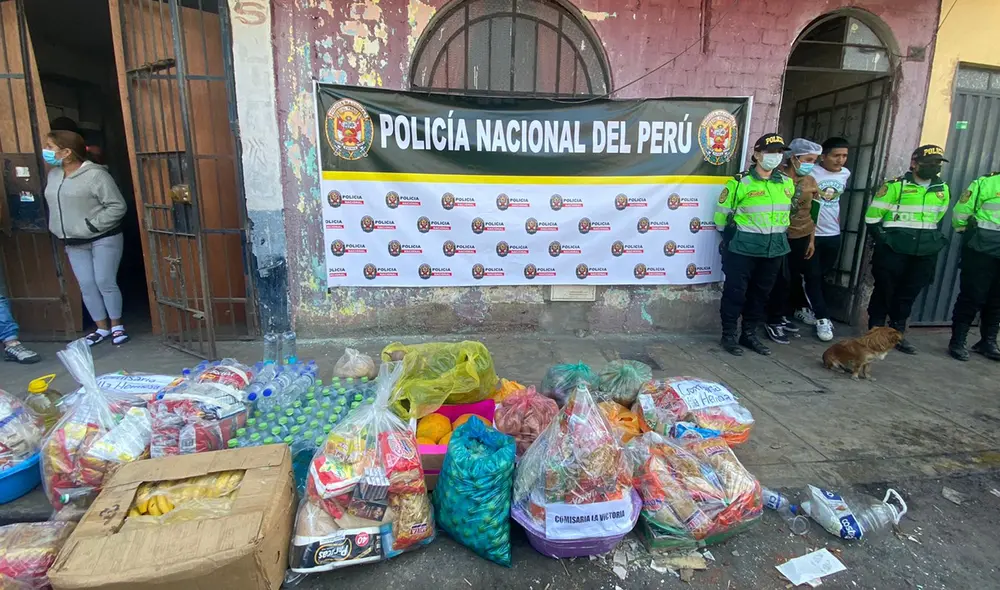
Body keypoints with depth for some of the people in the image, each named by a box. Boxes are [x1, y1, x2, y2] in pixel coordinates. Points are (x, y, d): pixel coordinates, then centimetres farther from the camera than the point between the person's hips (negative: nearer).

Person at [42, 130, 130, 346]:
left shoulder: (95, 174, -14)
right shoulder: (53, 174, 11)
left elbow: (117, 206, -16)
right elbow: (53, 206, 22)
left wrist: (92, 225, -18)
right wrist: (57, 228, 10)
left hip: (104, 239, -7)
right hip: (74, 243, 7)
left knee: (105, 282, -5)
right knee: (86, 285, 5)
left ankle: (117, 326, 11)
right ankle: (102, 328, 16)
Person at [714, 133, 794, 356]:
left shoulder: (787, 184, 9)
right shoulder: (741, 182, -9)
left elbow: (785, 212, 22)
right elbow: (722, 214, -3)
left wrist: (778, 233, 18)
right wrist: (734, 235, 3)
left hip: (774, 249, 6)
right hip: (742, 248, -6)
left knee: (761, 293, 12)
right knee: (735, 292, 0)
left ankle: (750, 334, 25)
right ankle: (729, 335, 12)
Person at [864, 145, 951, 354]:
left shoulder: (942, 189, 11)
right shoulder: (895, 185, -8)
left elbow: (938, 217, 25)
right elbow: (872, 216, -8)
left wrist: (933, 239, 17)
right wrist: (884, 240, -7)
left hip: (925, 252, 6)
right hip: (894, 249, -6)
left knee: (909, 293, 10)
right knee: (884, 291, 1)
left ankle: (898, 333, 20)